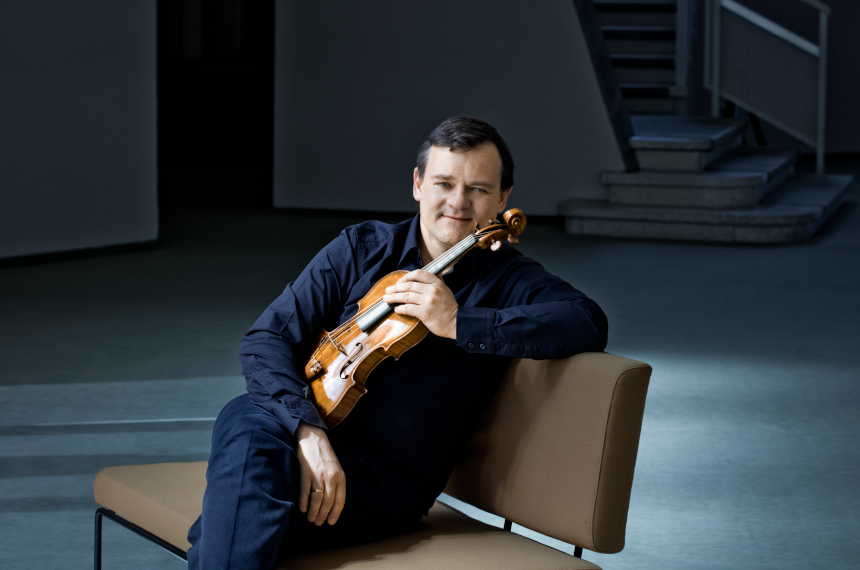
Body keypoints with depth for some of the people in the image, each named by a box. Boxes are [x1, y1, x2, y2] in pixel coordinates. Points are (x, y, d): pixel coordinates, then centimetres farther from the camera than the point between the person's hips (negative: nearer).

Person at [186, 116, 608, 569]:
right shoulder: (361, 248, 12)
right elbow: (267, 339, 3)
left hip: (389, 477, -3)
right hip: (312, 443, 3)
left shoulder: (508, 280, 7)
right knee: (245, 419, -35)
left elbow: (589, 323, -14)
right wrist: (307, 429, -17)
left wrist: (458, 324, -20)